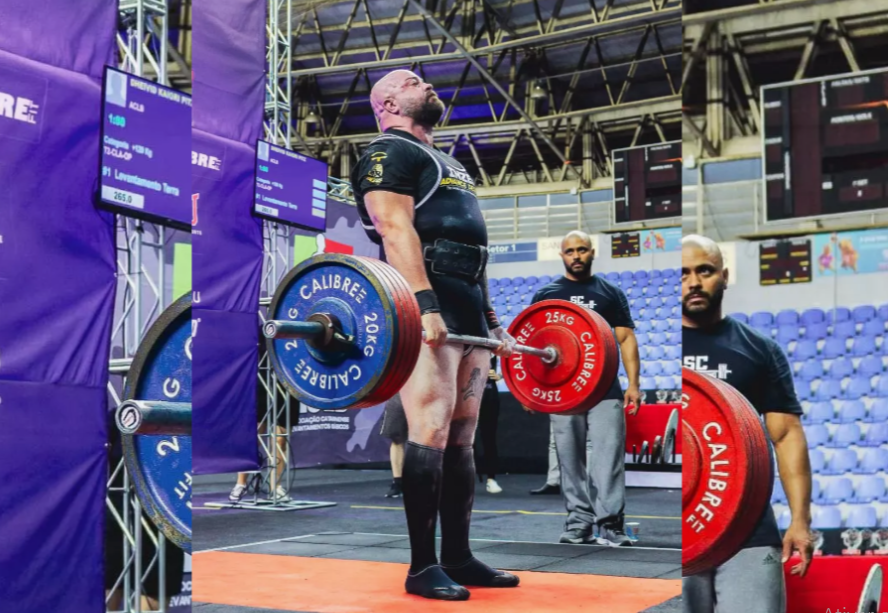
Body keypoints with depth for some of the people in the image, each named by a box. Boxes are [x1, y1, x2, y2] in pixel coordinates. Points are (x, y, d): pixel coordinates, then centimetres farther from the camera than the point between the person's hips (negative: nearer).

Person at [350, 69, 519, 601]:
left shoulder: (445, 163, 29)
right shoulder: (388, 153, 1)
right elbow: (397, 230, -14)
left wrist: (492, 320, 22)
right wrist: (425, 306, -25)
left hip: (468, 310, 9)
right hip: (428, 307, -9)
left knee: (462, 437, 7)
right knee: (431, 432, -13)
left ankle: (458, 557, 12)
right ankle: (423, 566, -8)